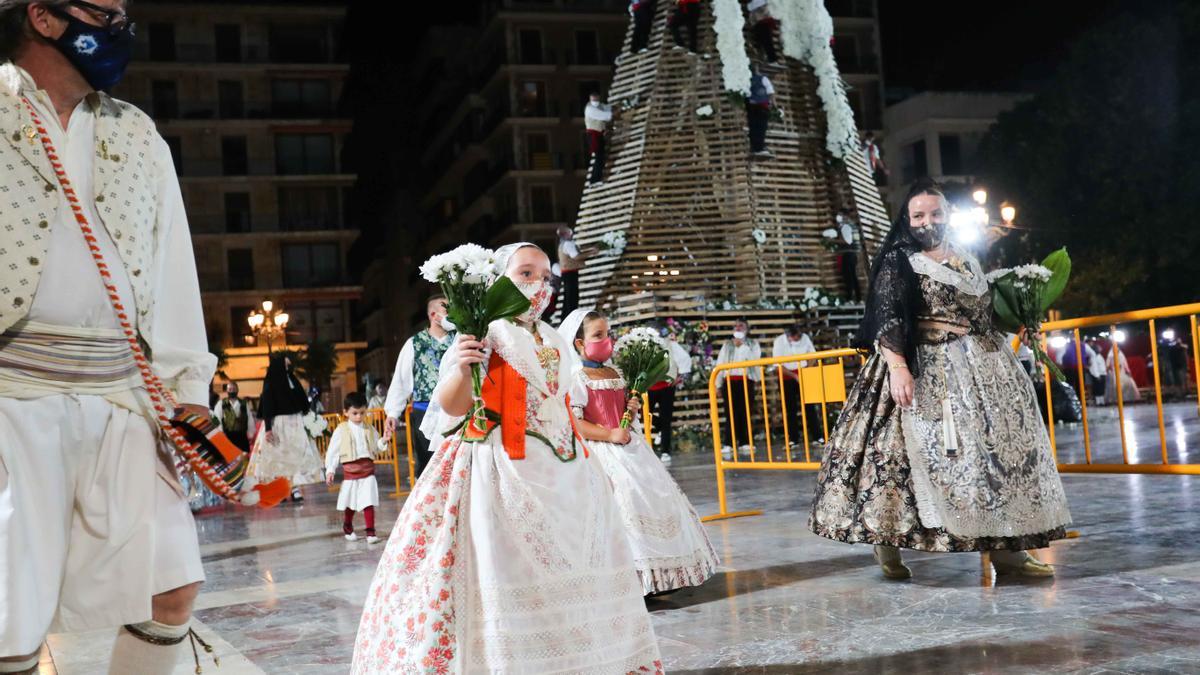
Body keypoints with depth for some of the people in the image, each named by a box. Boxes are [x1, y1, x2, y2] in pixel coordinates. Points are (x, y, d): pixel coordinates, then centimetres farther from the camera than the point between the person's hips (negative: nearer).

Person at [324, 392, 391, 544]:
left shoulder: (370, 429, 6)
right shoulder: (341, 430, -3)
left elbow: (376, 448, 13)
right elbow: (333, 451, -1)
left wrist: (383, 441, -7)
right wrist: (330, 470, -5)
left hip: (368, 470, 1)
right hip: (350, 471, -1)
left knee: (368, 503, -6)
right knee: (349, 503, 14)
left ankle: (371, 532, -2)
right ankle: (347, 529, 36)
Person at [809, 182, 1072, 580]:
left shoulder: (969, 263, 18)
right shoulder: (897, 261, -3)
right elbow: (886, 317, -16)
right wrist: (897, 366, -29)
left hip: (980, 371, 7)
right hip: (924, 371, -7)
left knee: (998, 448, 3)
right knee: (909, 450, -13)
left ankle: (1006, 550, 7)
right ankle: (887, 542, -2)